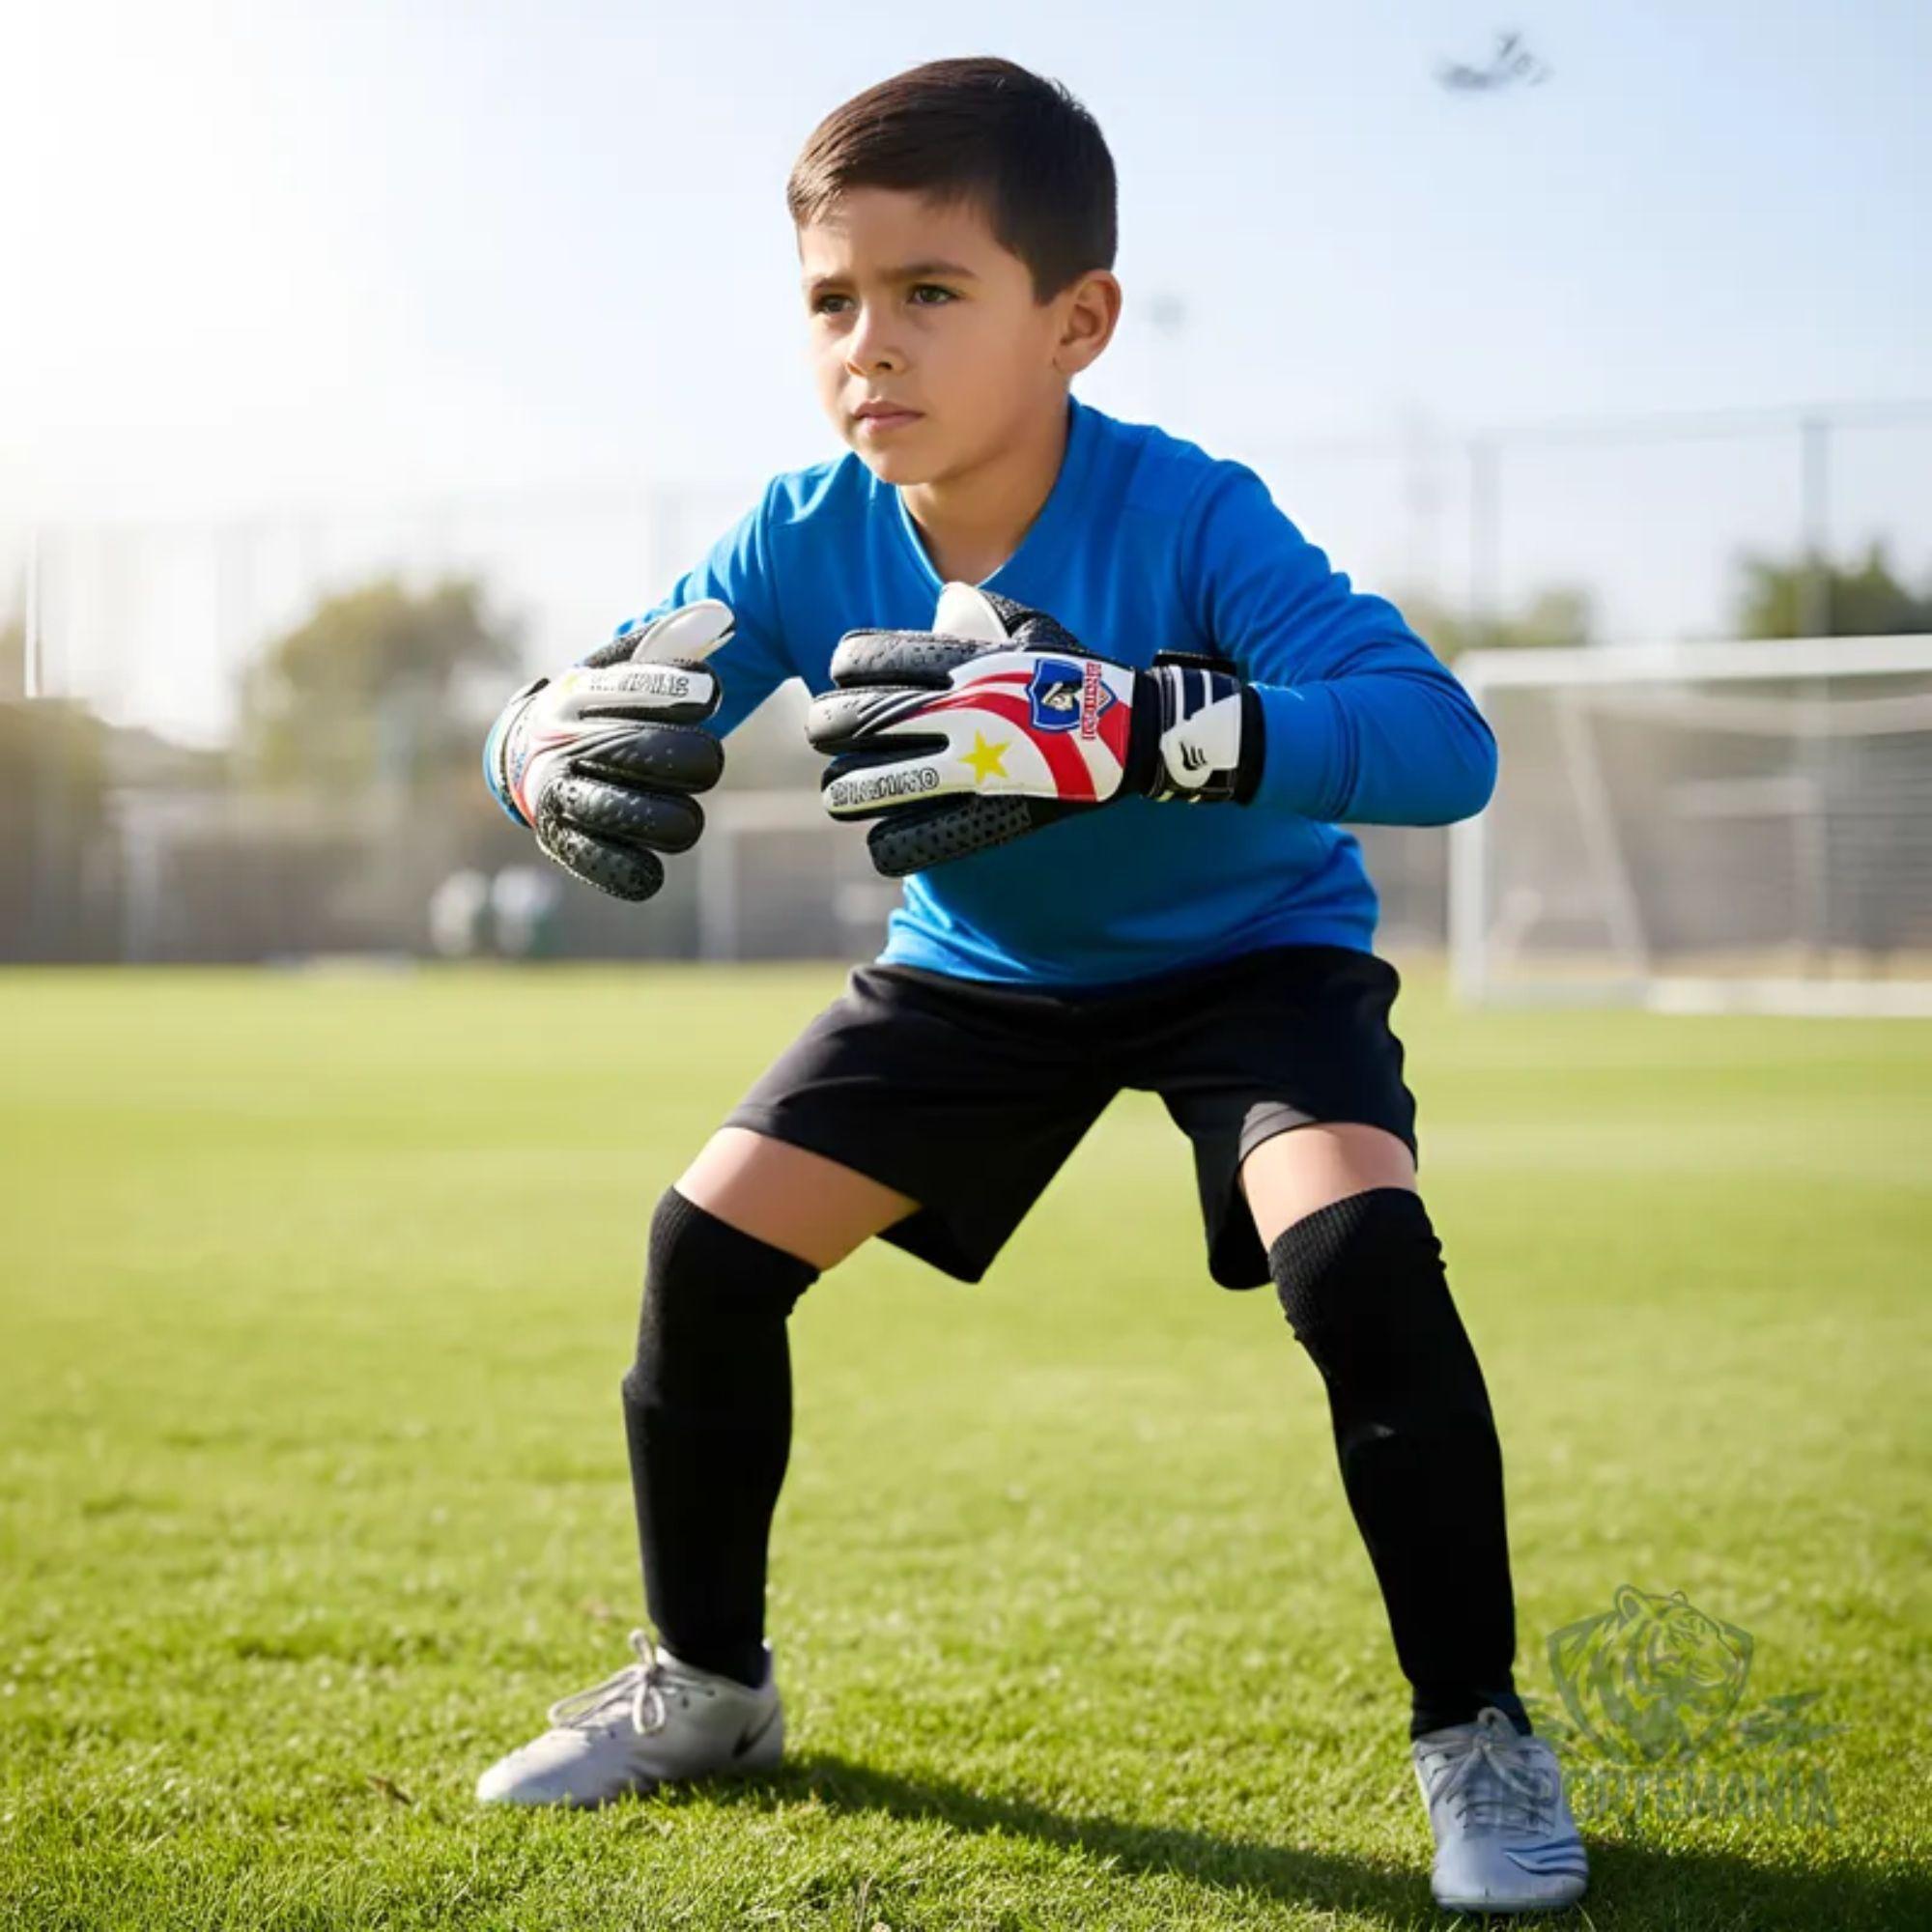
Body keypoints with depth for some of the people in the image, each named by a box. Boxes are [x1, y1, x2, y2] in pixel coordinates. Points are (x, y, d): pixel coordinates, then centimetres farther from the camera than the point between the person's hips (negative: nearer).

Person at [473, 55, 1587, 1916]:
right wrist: (562, 744, -44)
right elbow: (550, 713, -17)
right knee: (709, 1240, -4)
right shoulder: (809, 537, -20)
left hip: (1246, 950, -4)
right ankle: (706, 1685, 20)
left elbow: (1442, 740, -45)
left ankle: (1474, 1733, -8)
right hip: (977, 968, 4)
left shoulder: (1189, 518, -33)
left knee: (1359, 1255, -29)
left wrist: (1129, 730, -60)